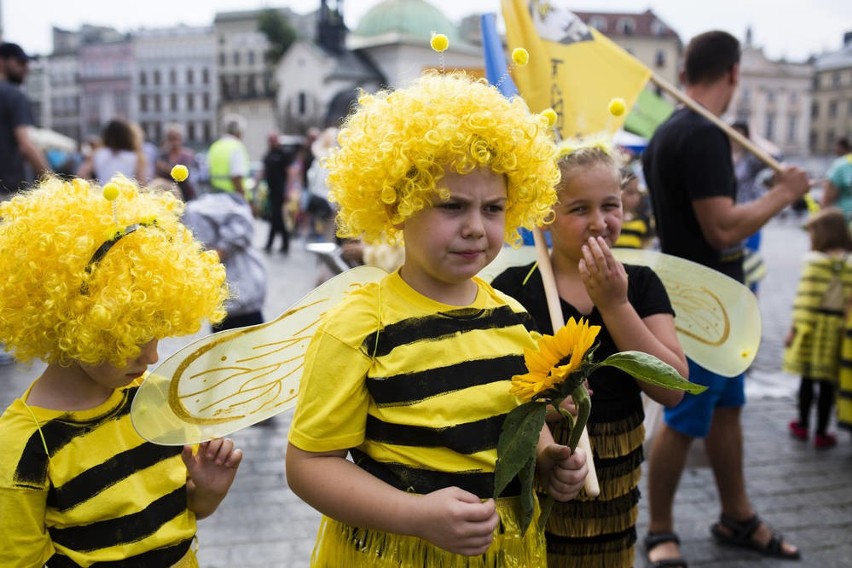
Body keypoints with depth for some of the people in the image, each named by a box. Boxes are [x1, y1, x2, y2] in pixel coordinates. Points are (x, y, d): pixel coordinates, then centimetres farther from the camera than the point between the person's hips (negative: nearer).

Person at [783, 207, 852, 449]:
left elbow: (807, 298, -14)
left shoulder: (817, 261, -13)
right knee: (827, 383, 8)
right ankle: (821, 433, 14)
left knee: (807, 379, 11)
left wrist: (796, 327, -9)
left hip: (814, 328, -3)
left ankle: (802, 426, 23)